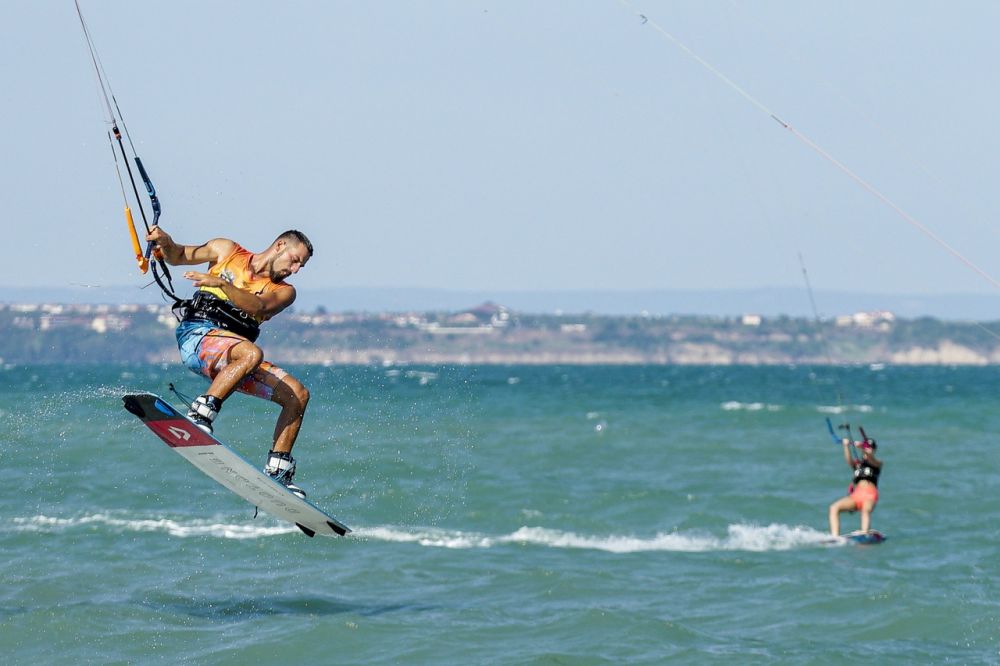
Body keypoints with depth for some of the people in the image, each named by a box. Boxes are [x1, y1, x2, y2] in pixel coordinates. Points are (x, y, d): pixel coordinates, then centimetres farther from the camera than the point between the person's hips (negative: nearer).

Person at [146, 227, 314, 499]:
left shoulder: (284, 291, 13)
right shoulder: (227, 251, 13)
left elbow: (258, 306, -9)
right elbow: (178, 257, 23)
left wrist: (221, 283, -25)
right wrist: (165, 242, -1)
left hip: (231, 359, 5)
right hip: (196, 333, -5)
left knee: (299, 394, -6)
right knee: (251, 353, -36)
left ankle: (277, 472, -4)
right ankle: (199, 416, -37)